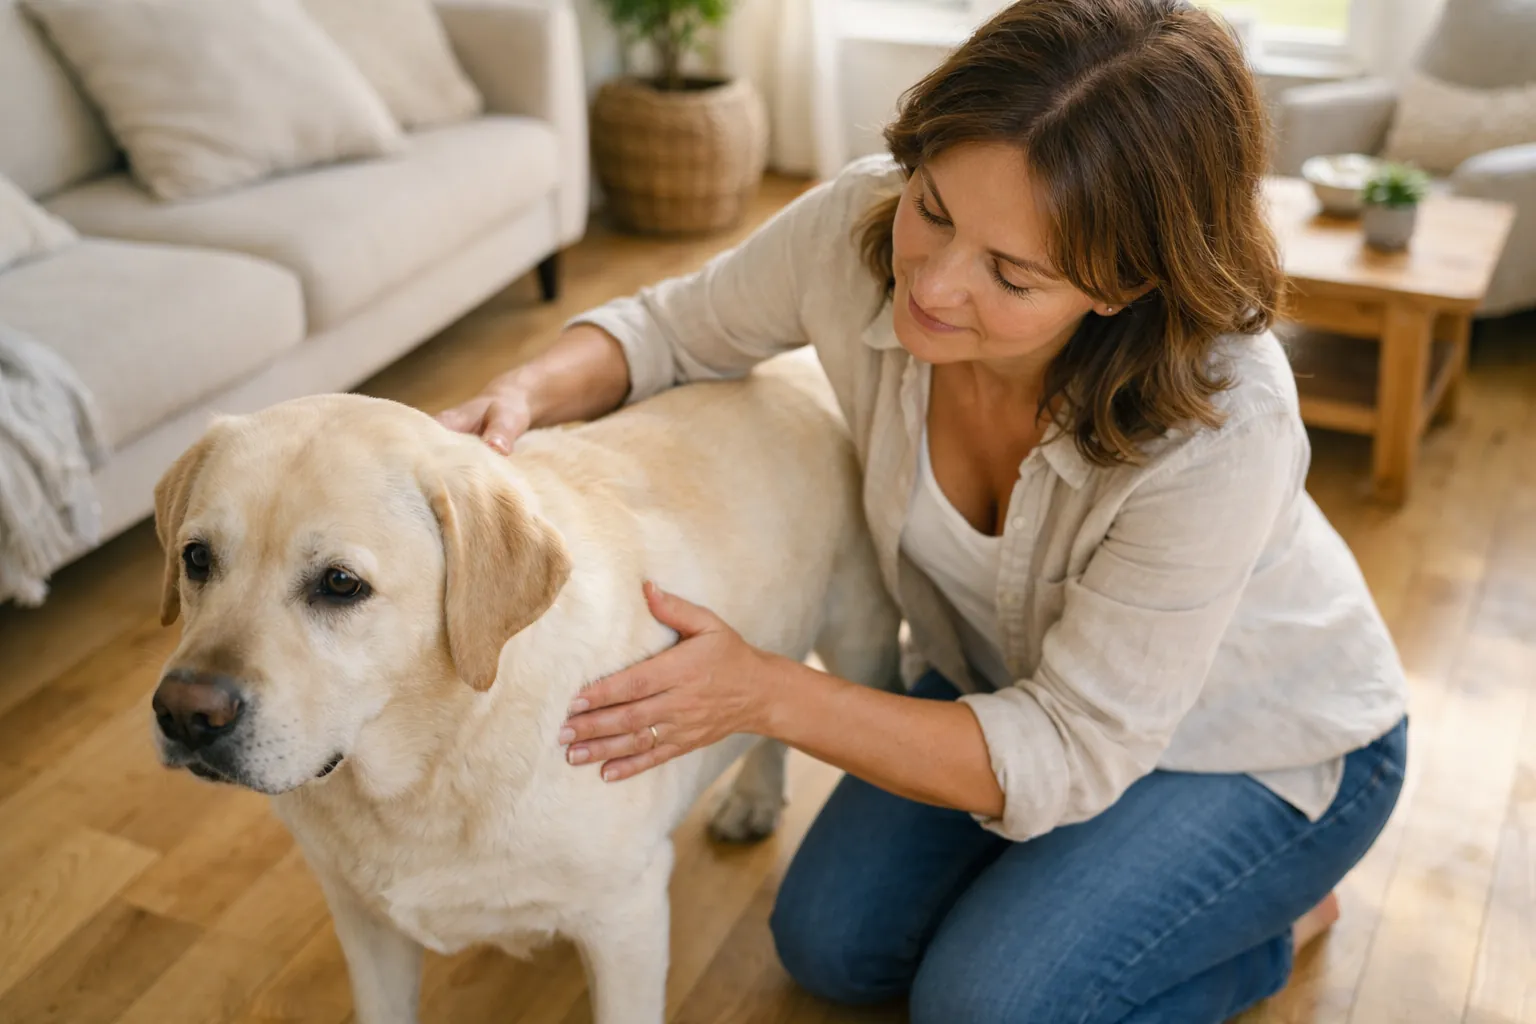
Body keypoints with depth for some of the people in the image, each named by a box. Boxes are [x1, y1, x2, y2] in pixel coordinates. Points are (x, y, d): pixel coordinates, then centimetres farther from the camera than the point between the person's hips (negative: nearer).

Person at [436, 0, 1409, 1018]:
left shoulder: (1224, 422, -40)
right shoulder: (861, 225, -27)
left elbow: (1070, 752, -31)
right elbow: (669, 326, -7)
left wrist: (764, 694, -38)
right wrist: (530, 391, -29)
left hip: (1266, 740, -4)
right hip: (1013, 673, 5)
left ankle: (1276, 916, 11)